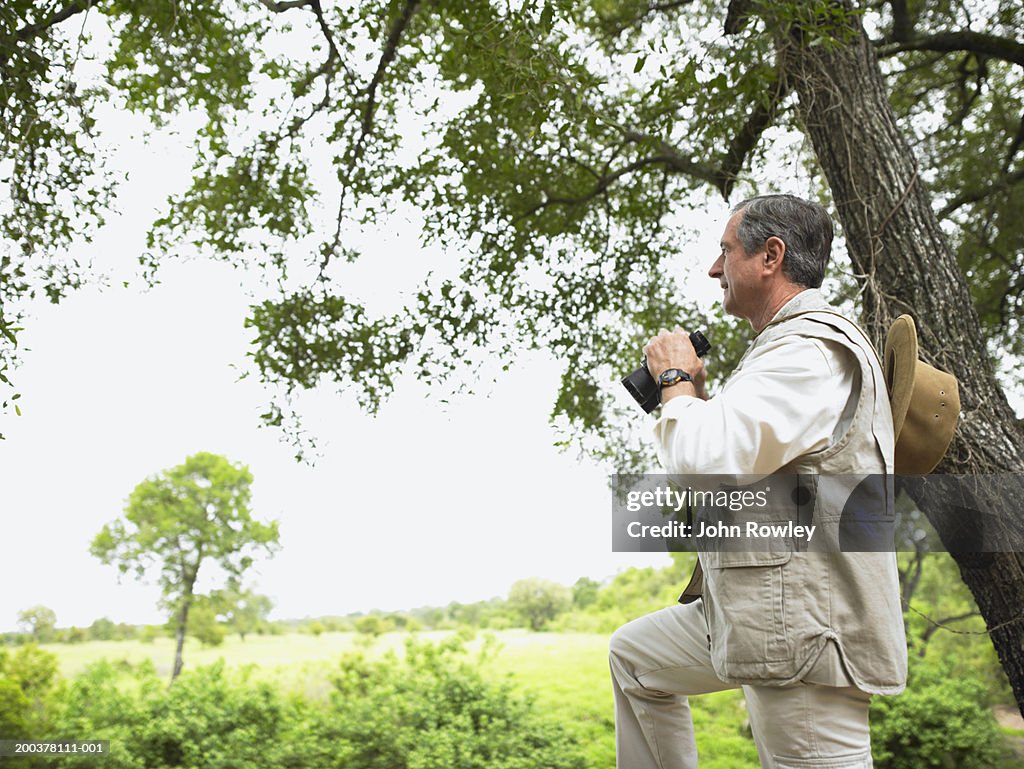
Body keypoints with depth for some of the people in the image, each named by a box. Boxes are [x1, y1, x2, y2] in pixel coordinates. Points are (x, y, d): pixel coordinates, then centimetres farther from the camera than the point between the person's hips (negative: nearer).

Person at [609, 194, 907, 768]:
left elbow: (708, 462, -30)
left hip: (803, 622, -11)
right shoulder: (786, 344, 18)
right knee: (634, 656, 22)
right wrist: (697, 396, 12)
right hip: (755, 604, 11)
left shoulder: (814, 349, -17)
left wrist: (676, 380, -10)